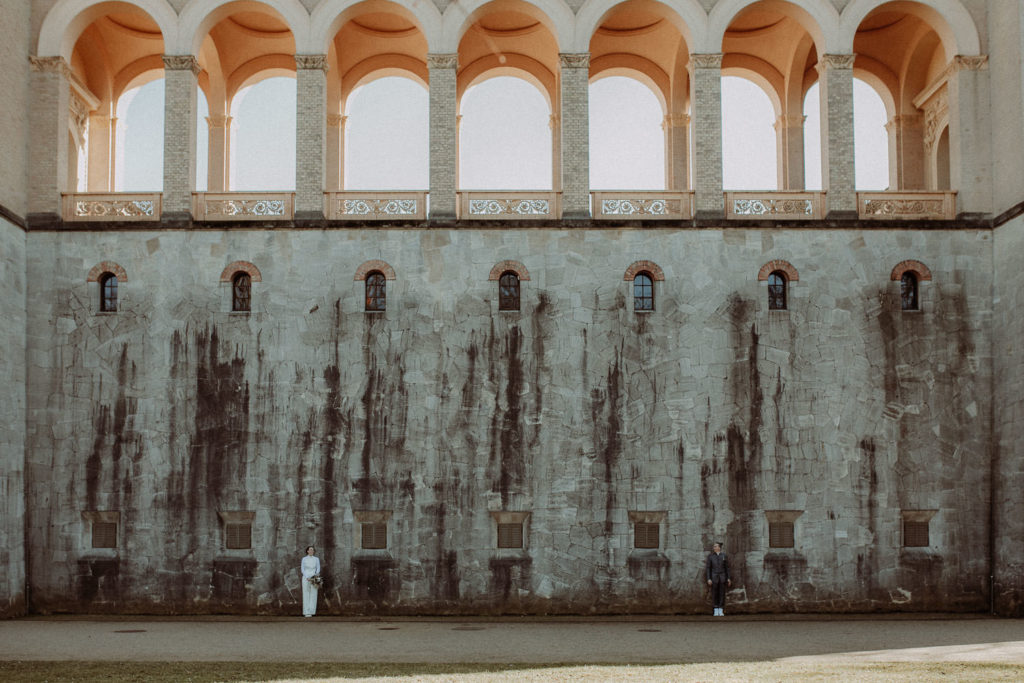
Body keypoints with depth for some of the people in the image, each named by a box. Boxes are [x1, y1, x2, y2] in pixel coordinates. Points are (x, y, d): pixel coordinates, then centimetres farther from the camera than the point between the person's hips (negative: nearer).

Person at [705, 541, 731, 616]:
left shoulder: (724, 555, 2)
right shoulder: (710, 556, -1)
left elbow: (727, 567, 7)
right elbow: (708, 568, -1)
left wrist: (728, 578, 2)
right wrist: (709, 579, -9)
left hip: (722, 576, 1)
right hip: (714, 576, -1)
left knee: (722, 593, 0)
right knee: (714, 593, 0)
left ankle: (721, 611, 6)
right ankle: (716, 611, 9)